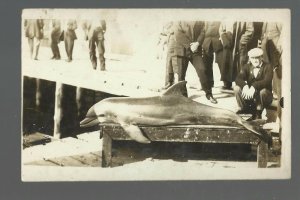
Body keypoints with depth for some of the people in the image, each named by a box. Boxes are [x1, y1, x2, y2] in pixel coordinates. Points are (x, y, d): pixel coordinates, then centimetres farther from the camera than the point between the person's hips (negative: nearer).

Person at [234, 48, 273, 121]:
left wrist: (254, 87, -41)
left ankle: (258, 114, -17)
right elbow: (238, 79, -11)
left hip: (265, 96, -3)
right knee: (237, 88, -18)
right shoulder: (246, 67, 5)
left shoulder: (267, 67, -7)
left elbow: (267, 81, -25)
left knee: (263, 91, -36)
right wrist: (245, 86, -34)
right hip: (249, 96, 3)